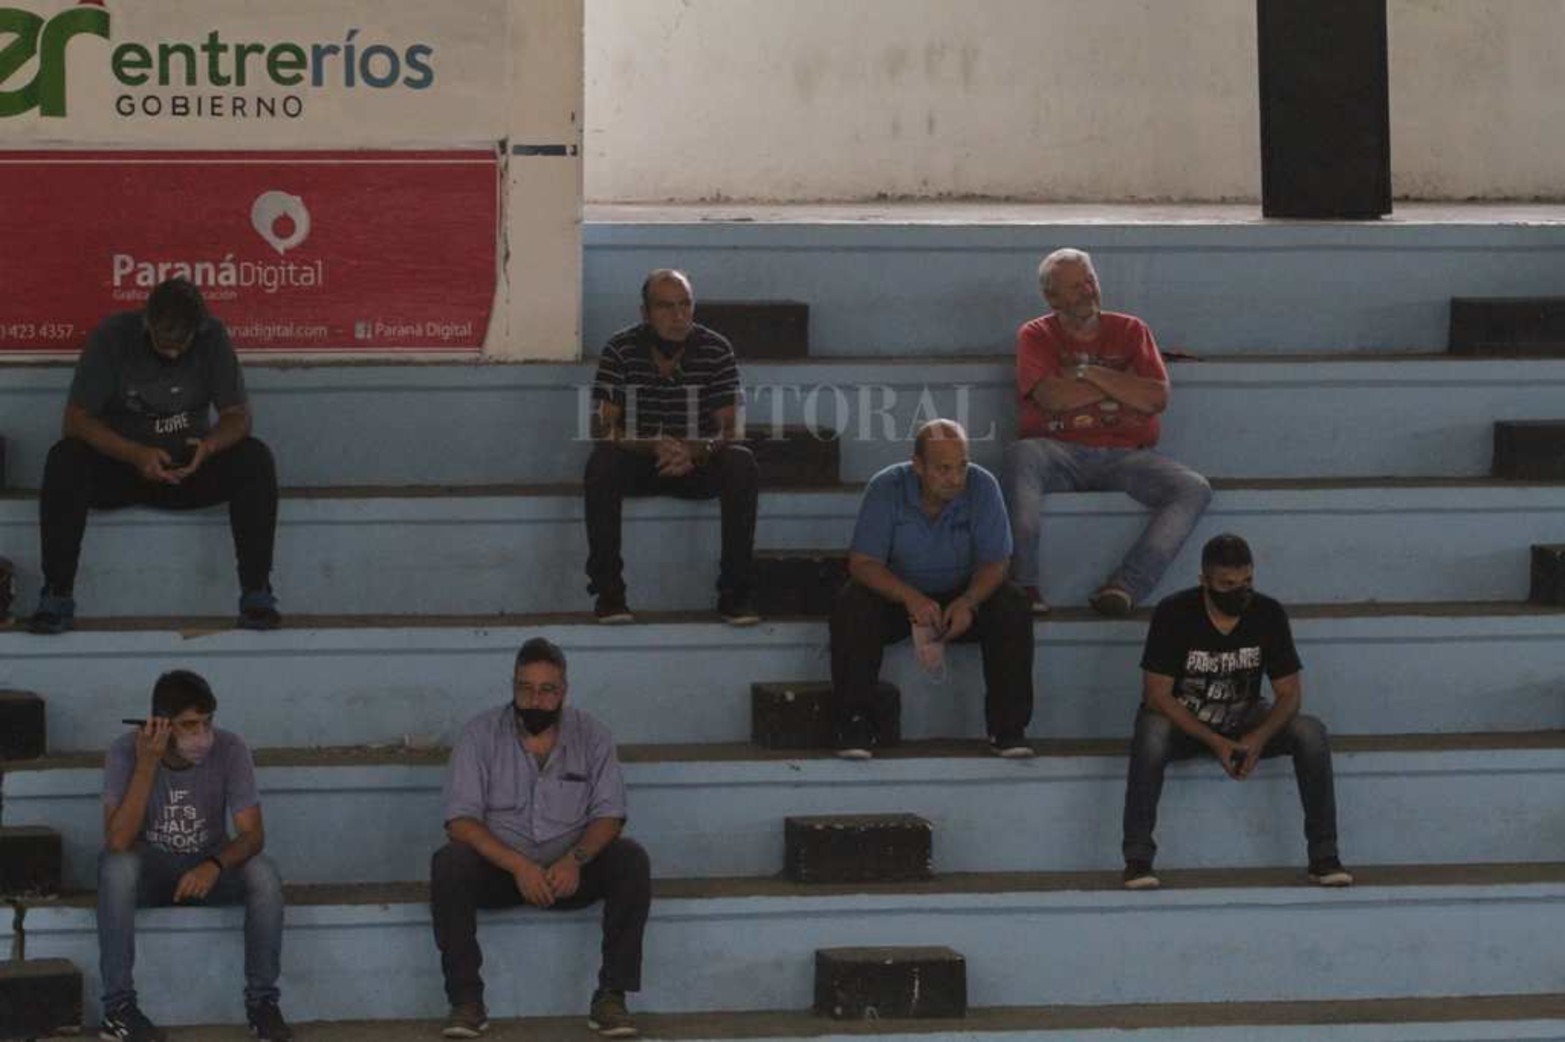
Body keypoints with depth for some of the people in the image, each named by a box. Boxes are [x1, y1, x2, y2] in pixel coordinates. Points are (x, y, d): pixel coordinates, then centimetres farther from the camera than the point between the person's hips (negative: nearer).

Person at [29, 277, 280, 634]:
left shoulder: (213, 338, -8)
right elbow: (76, 418, -16)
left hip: (190, 467, 1)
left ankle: (256, 592, -25)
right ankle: (57, 595, -30)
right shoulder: (112, 337, -13)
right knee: (64, 459, -32)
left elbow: (237, 415, -7)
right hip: (120, 464, -1)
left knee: (255, 459, -27)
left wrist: (209, 446, -31)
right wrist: (136, 454, -31)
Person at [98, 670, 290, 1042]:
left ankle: (262, 1001, -16)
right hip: (150, 869, -1)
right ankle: (118, 1007, -28)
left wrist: (215, 866, -38)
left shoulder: (229, 749, -15)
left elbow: (252, 834, -17)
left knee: (264, 874, -29)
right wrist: (147, 766, -36)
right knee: (116, 867, -35)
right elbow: (117, 841, -29)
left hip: (209, 867, 1)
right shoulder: (126, 751, -19)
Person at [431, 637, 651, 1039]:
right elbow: (461, 819, -14)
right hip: (499, 866, -1)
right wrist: (518, 866, -28)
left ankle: (611, 997, -23)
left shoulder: (591, 735, 0)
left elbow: (609, 814, -4)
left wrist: (576, 859, -26)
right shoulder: (480, 734, -6)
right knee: (449, 863, -32)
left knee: (631, 860, -26)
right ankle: (466, 1000, -25)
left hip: (570, 870, 1)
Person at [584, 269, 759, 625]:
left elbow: (729, 429, -8)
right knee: (602, 462, -32)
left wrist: (694, 452, -30)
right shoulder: (621, 349, -8)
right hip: (638, 462, 0)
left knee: (741, 464, -30)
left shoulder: (716, 350, -6)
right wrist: (651, 448, -31)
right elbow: (604, 427, -12)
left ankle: (735, 592, -24)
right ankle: (608, 591, -26)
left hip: (699, 463, 1)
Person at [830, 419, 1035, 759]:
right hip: (897, 596, -1)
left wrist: (968, 603, -33)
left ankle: (1008, 728, -24)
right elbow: (862, 562, -19)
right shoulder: (886, 488, -15)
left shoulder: (982, 486, -13)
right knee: (851, 609, -30)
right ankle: (856, 725, -24)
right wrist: (911, 598, -36)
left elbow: (995, 562, -12)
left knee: (1012, 608, -28)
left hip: (964, 595, 1)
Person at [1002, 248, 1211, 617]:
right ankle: (1025, 585, -43)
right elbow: (1051, 397, -8)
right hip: (1060, 454, -2)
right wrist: (1123, 384, 1)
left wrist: (1089, 373, -1)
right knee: (1020, 455, -37)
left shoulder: (1130, 331, 18)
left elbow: (1157, 398, 2)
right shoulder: (1036, 336, 13)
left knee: (1195, 490, -26)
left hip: (1125, 455, 2)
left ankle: (1125, 586, -35)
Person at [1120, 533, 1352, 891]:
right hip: (1183, 722, -2)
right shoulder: (1174, 614, -19)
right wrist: (1215, 742, -27)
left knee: (1311, 733, -24)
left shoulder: (1268, 614, -11)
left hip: (1244, 719, 3)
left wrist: (1258, 738, -26)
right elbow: (1157, 694, -18)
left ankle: (1323, 856, -20)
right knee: (1151, 735, -37)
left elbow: (1290, 693, -7)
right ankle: (1137, 857, -32)